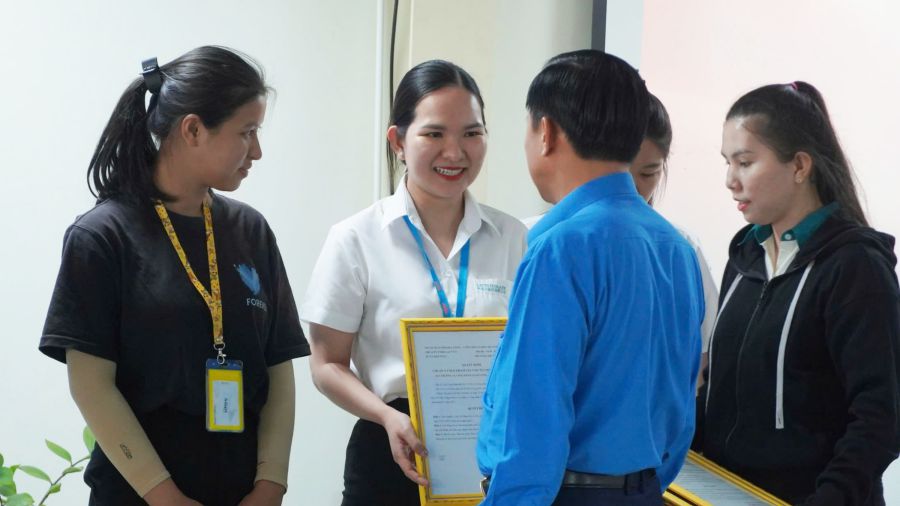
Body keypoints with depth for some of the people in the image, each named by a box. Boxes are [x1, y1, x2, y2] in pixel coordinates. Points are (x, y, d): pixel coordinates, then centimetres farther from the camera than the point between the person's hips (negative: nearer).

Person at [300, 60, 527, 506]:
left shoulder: (512, 238, 3)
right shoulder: (356, 240, -3)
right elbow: (328, 364, -2)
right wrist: (390, 418, -18)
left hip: (491, 455, 2)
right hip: (391, 456, -2)